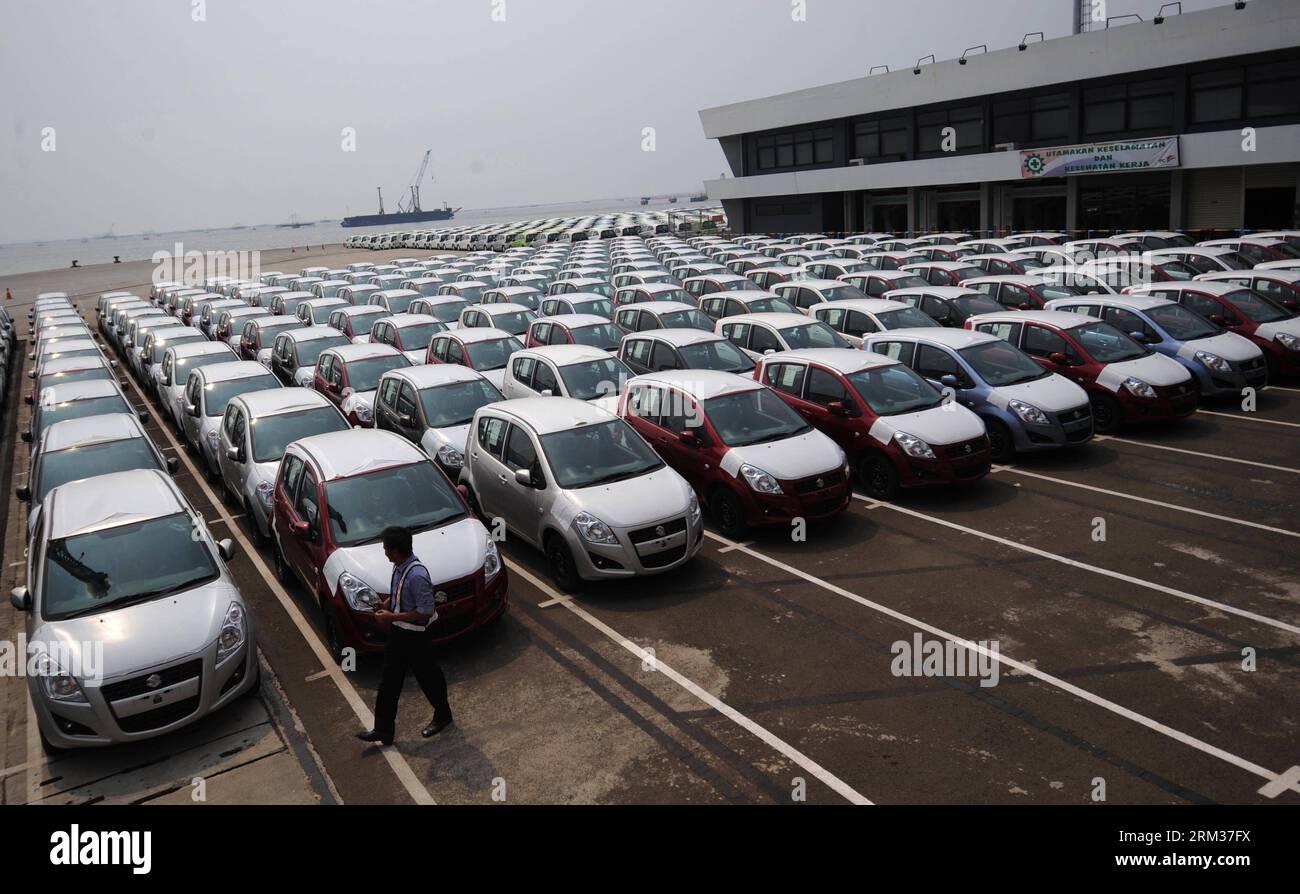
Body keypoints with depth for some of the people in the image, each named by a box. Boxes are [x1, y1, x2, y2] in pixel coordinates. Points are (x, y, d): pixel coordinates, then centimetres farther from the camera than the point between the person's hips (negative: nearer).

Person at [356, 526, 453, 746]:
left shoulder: (417, 575, -31)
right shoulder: (399, 567, -3)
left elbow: (425, 613, -28)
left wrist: (392, 617, -23)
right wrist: (387, 602, 0)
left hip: (416, 636, -9)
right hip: (398, 632, 9)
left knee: (428, 676, 13)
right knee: (389, 681, 14)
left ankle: (442, 716, 37)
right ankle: (383, 730, 26)